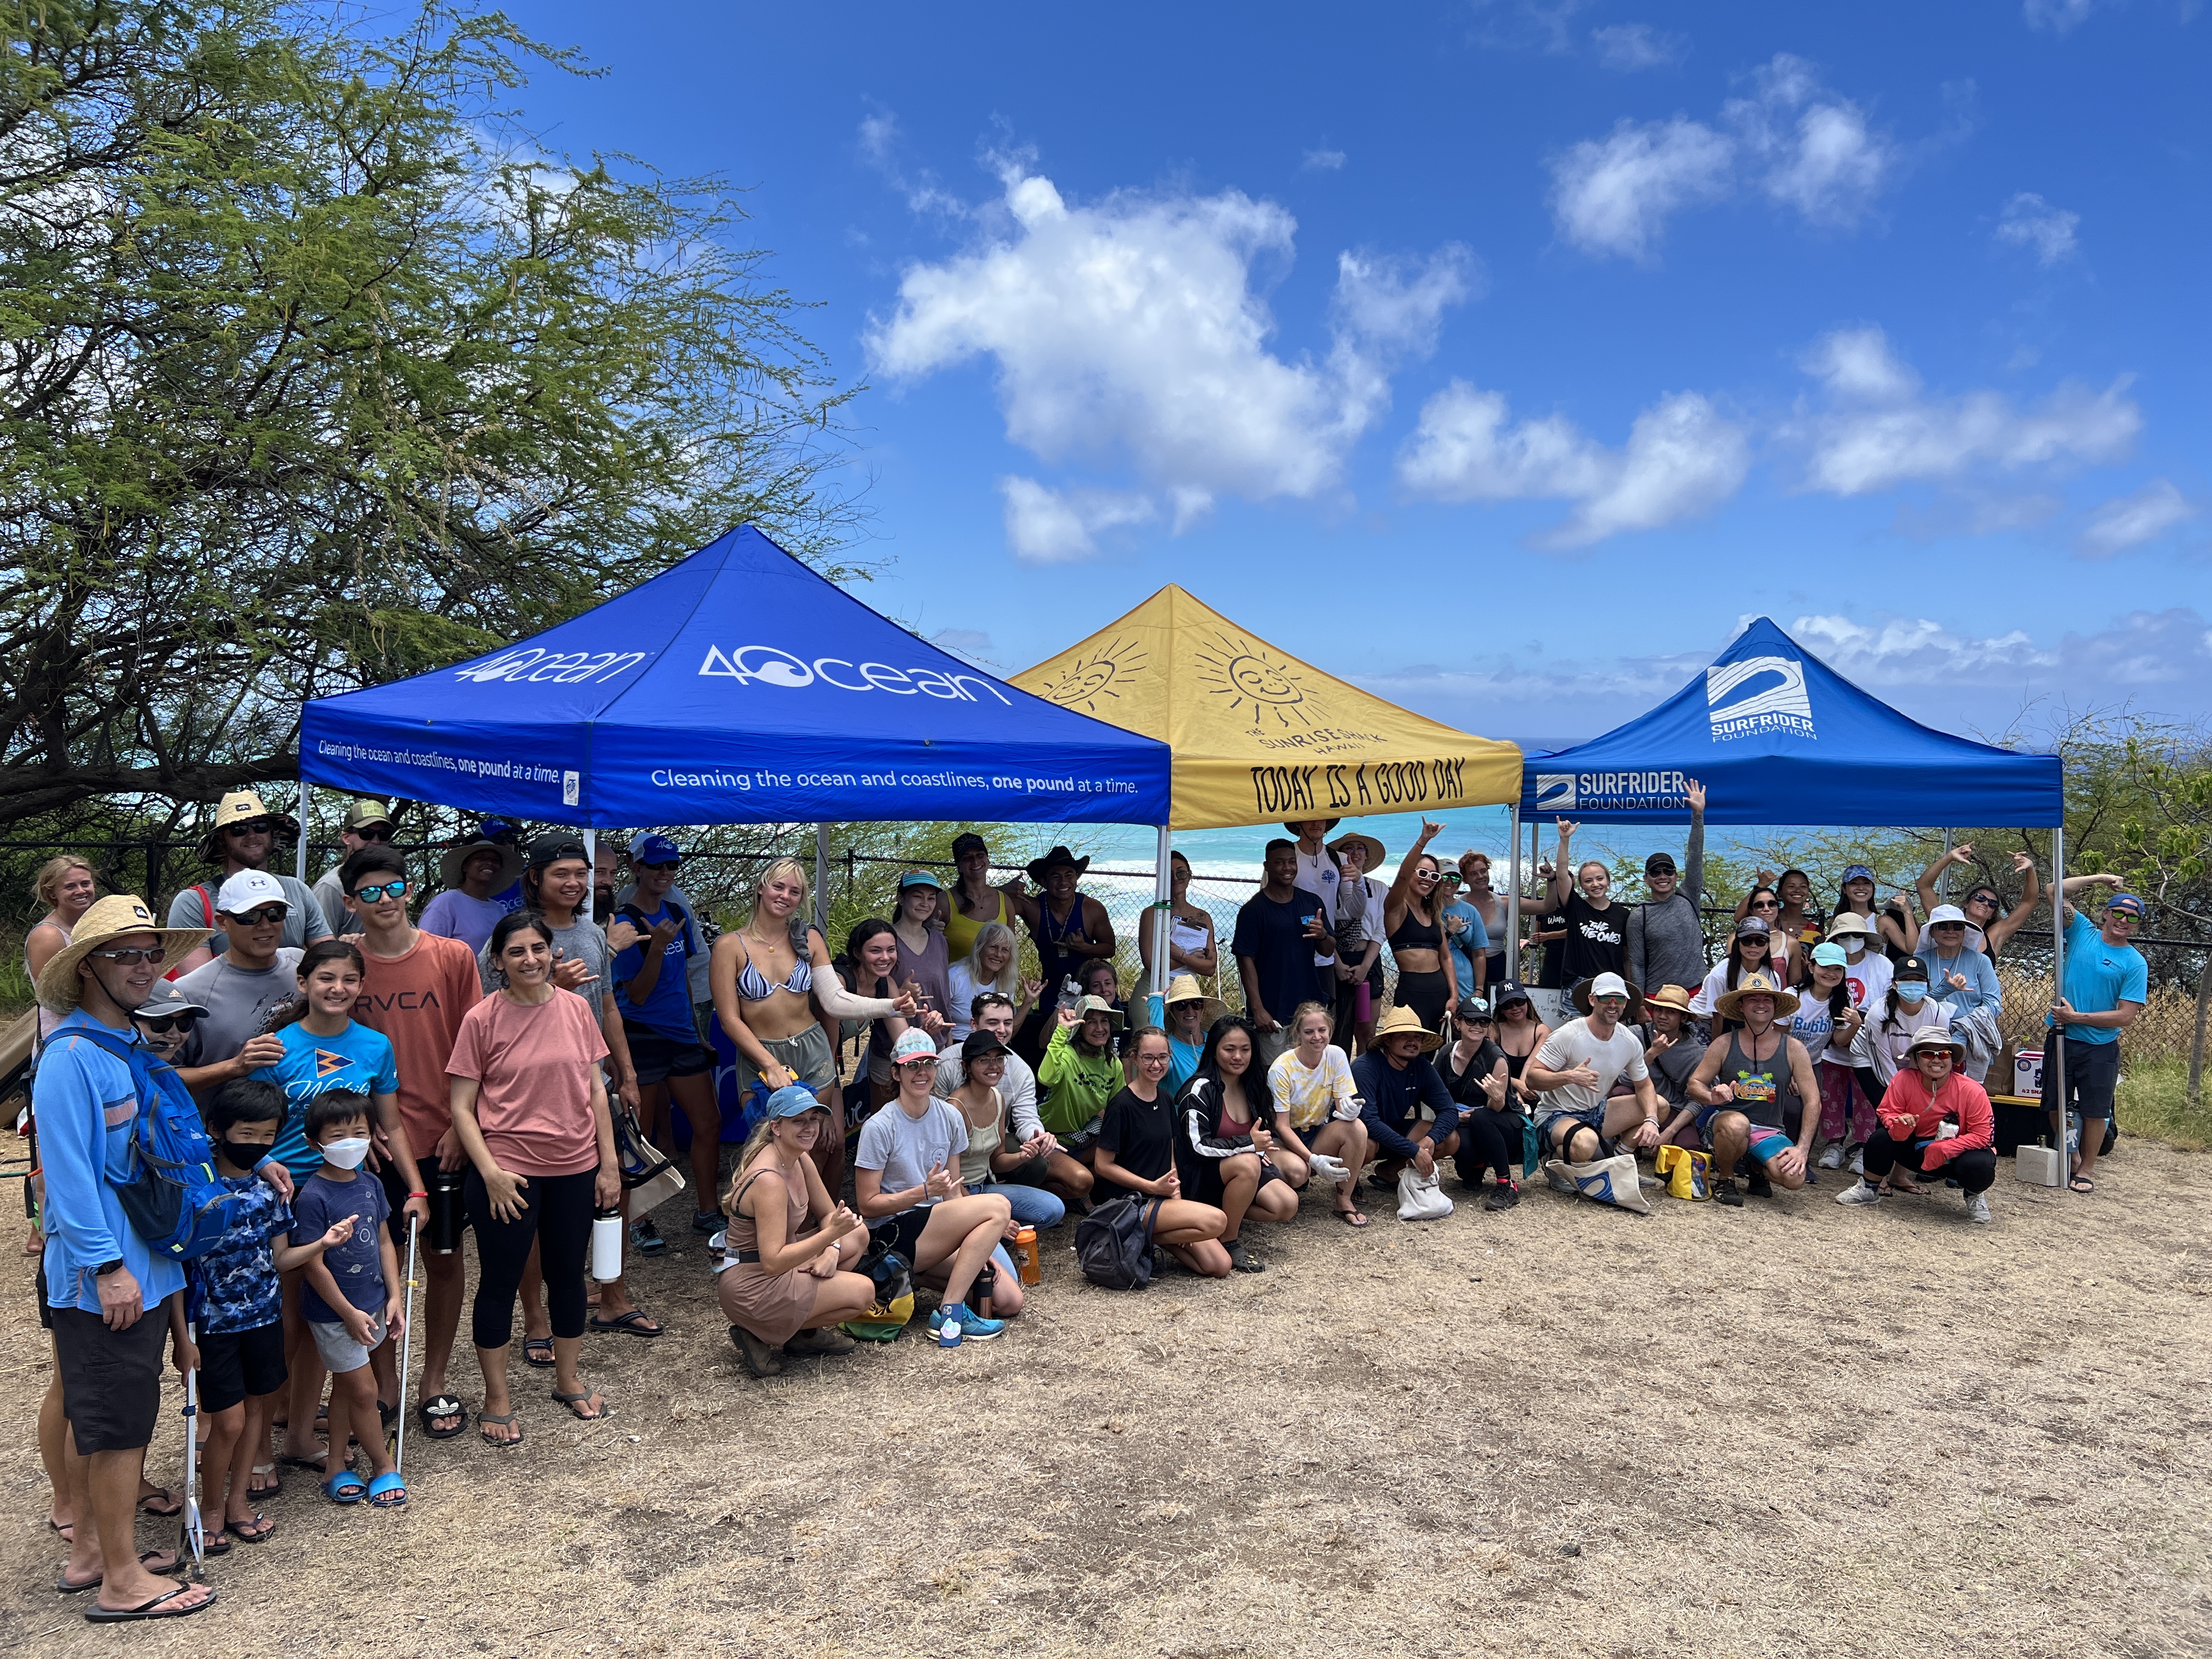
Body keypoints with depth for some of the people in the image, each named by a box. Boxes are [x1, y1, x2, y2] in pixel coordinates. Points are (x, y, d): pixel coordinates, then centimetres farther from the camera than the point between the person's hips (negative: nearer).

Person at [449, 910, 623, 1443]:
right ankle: (497, 1401, 24)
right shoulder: (482, 1019, -8)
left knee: (568, 1274, 16)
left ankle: (568, 1380, 35)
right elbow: (462, 1108, -6)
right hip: (508, 1170, -3)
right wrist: (490, 1171, -15)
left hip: (575, 1167, 3)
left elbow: (596, 1089, 6)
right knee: (500, 1281, 8)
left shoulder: (576, 1009, 1)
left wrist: (609, 1164, 4)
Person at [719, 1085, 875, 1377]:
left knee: (859, 1233, 12)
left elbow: (828, 1213, 12)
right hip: (751, 1286, -9)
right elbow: (773, 1263, -29)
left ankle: (806, 1329, 10)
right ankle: (760, 1335, -1)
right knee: (864, 1291, -9)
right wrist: (831, 1234, -31)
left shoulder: (800, 1159, 2)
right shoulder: (769, 1180, -27)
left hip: (774, 1263, 9)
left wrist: (831, 1251, -8)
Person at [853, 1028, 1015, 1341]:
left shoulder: (950, 1117, 5)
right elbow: (868, 1205, -11)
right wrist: (925, 1191, -24)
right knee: (998, 1207, -25)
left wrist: (980, 1252, -3)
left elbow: (954, 1191, 9)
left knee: (1007, 1299, -11)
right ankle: (950, 1313, -19)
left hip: (938, 1230, 6)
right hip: (893, 1234, -6)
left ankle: (918, 1273, 5)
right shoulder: (880, 1127, -13)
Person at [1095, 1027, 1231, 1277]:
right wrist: (1153, 1187, -16)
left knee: (1221, 1266, -4)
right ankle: (1145, 1237, -7)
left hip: (1163, 1198, 7)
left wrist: (1176, 1195, -1)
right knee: (1216, 1221, -25)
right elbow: (1103, 1165, -12)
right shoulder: (1122, 1104, -13)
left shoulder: (1165, 1100, 9)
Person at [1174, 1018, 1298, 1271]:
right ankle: (1228, 1241, -19)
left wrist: (1262, 1147, -4)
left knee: (1287, 1204, -18)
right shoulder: (1200, 1089, -16)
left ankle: (1228, 1214, 5)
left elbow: (1263, 1132, 20)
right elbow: (1199, 1146, -21)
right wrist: (1249, 1144, -25)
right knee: (1247, 1163, -36)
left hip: (1245, 1167, 7)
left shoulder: (1253, 1085, 6)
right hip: (1200, 1176, -7)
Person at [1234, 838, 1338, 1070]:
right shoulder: (1253, 909, -7)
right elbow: (1246, 960, -9)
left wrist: (1323, 936, -12)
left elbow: (1329, 951, 12)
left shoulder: (1312, 902, 8)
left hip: (1310, 1005, 5)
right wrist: (1258, 1009, -14)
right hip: (1272, 1012, -5)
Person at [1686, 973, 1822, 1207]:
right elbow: (1695, 1084, 2)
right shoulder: (1724, 1045, 0)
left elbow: (1813, 1101, 0)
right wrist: (1713, 1097, -24)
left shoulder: (1793, 1049, 1)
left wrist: (1802, 1149, -11)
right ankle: (1724, 1179, -8)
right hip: (1726, 1122, -1)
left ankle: (1757, 1170, 11)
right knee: (1737, 1124, -39)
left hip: (1769, 1133, 1)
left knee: (1794, 1178, -28)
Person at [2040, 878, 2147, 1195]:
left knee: (2094, 1111, 5)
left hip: (2100, 1049, -2)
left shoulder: (2135, 964, -5)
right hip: (2062, 1038, 2)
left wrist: (2077, 1017, -15)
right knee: (2057, 1106, 10)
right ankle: (2071, 1159, 29)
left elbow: (2125, 1017, -11)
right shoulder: (2083, 932, 2)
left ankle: (2086, 1169, 21)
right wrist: (2101, 879, 1)